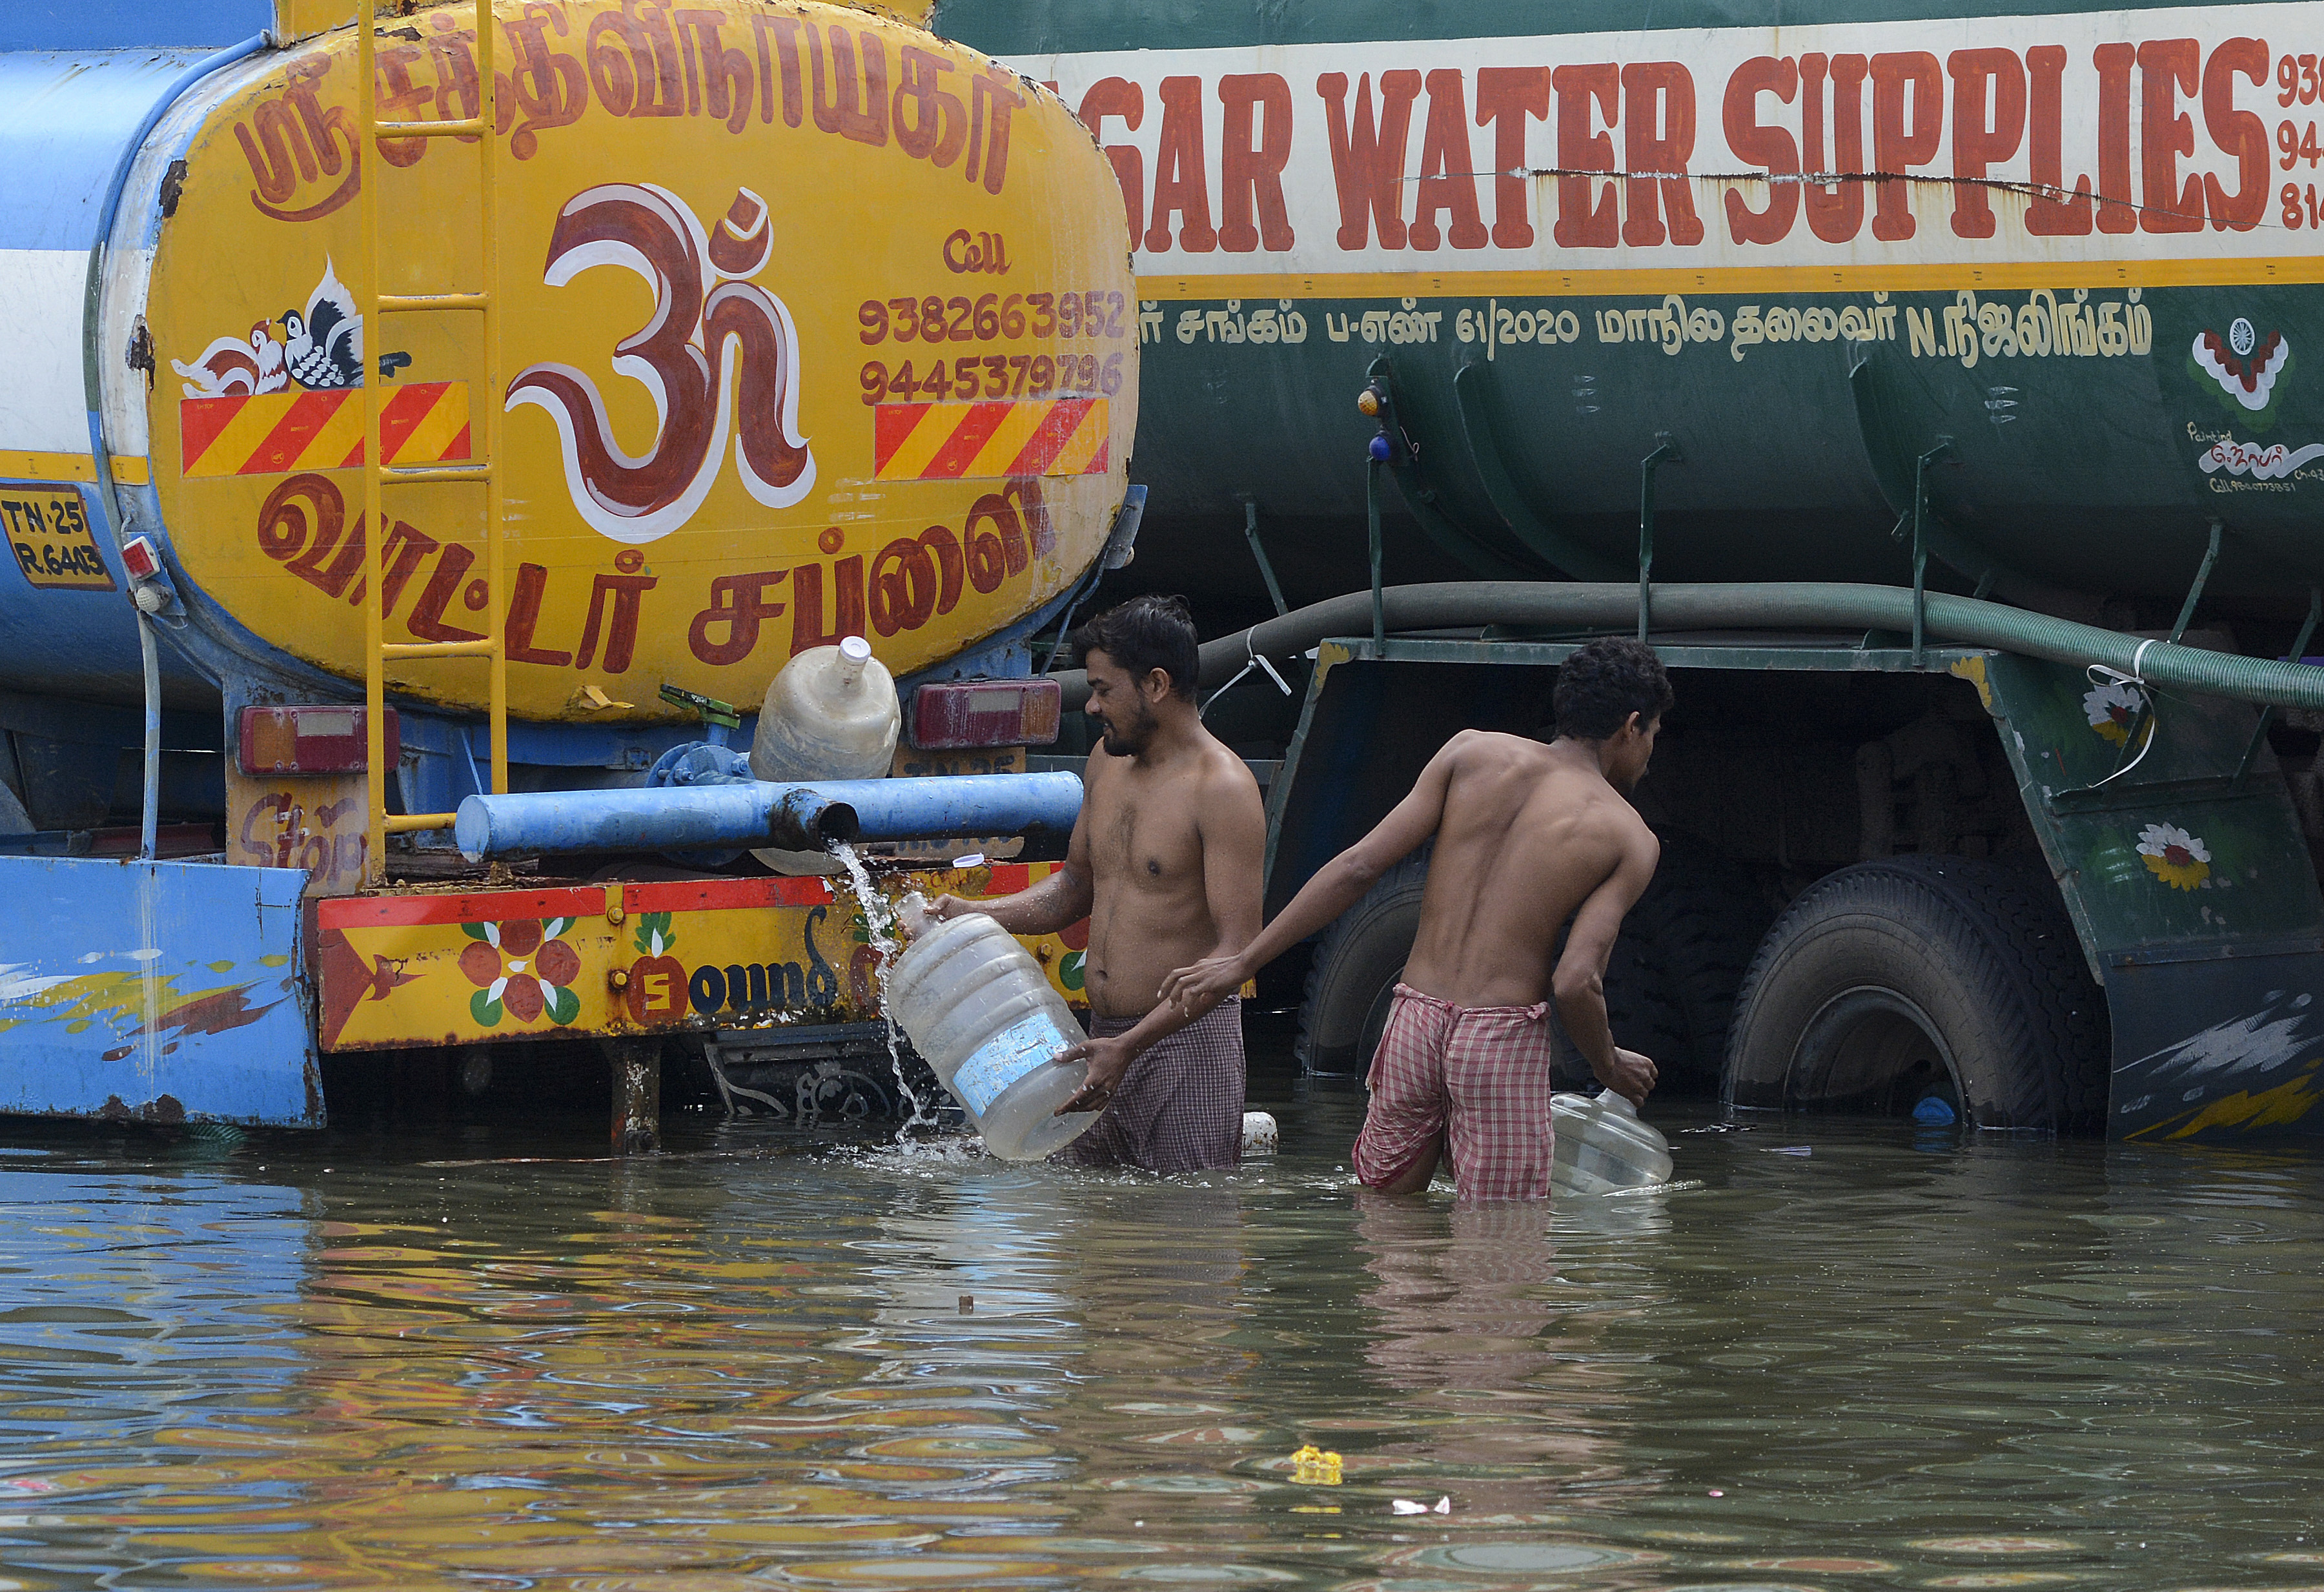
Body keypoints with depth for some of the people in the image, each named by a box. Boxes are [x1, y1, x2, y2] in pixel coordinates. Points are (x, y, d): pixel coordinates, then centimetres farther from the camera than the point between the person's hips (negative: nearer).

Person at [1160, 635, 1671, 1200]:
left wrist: (1243, 962, 3)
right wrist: (1609, 1065, 11)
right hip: (1503, 1036, -4)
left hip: (1415, 1020, 4)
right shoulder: (1629, 840, -1)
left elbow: (1358, 867, 1)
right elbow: (1575, 982, -10)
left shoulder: (1472, 754, 7)